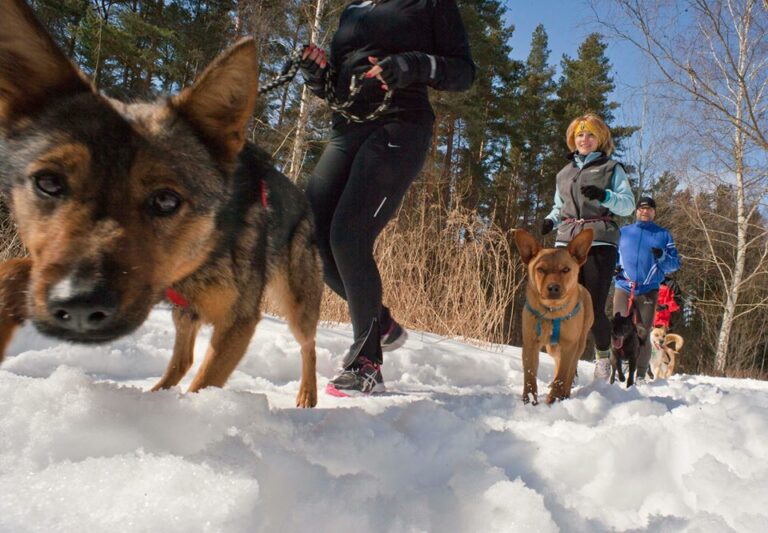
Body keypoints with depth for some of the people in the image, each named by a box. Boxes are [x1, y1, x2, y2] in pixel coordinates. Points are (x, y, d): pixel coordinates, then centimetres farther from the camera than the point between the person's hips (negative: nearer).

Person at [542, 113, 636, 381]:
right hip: (567, 242, 3)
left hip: (599, 243, -3)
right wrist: (550, 221, 7)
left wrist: (603, 196, -16)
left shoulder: (611, 168, 12)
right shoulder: (564, 173, 24)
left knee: (595, 308, -10)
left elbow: (628, 204, 2)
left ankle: (602, 355, 15)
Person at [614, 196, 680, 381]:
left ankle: (640, 375, 4)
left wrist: (662, 257, -11)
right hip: (623, 288, 1)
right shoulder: (622, 232, 19)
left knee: (643, 333, -1)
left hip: (648, 291, 0)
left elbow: (675, 264, 10)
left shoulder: (663, 235, 16)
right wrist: (613, 268, -1)